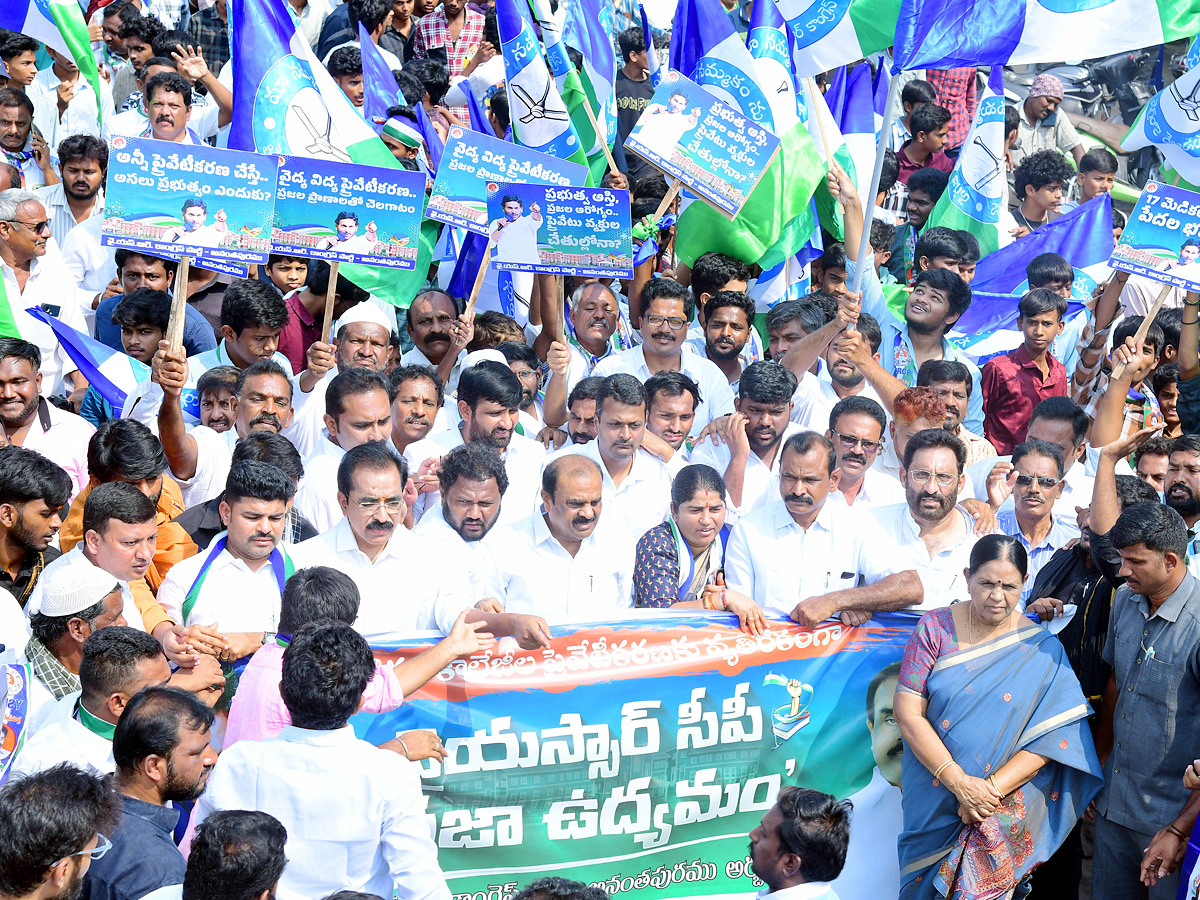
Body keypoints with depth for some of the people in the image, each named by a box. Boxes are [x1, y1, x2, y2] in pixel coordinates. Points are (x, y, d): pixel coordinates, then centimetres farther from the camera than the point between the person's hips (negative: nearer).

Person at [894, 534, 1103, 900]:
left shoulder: (1042, 650, -2)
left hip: (1005, 813, -1)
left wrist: (990, 789, -19)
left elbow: (1050, 739, -8)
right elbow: (908, 711, -9)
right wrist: (959, 783, -18)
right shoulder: (935, 627, -3)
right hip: (933, 800, 1)